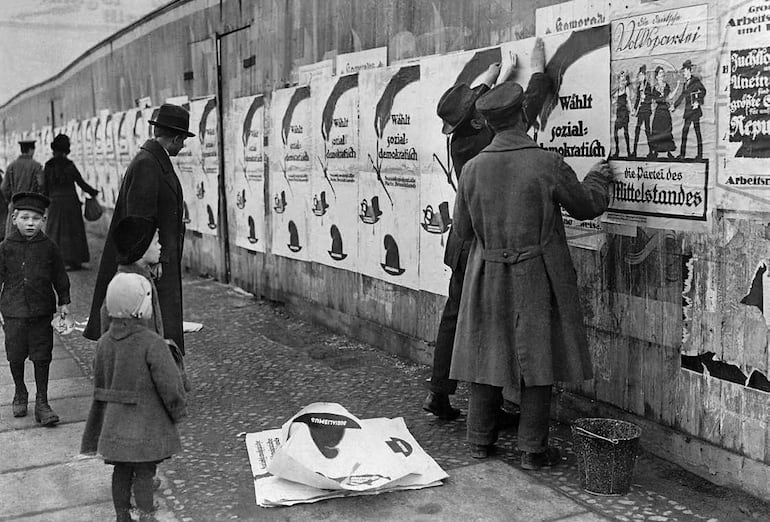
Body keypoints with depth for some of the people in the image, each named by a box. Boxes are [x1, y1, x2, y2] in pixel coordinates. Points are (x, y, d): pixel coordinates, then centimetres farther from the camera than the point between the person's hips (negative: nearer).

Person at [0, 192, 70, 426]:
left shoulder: (48, 247, -1)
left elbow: (60, 277, 8)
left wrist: (64, 302, 6)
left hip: (42, 311, 0)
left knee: (42, 357, 3)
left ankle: (42, 402, 13)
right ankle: (20, 394, 33)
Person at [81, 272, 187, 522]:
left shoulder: (104, 342, 0)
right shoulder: (151, 343, -20)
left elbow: (100, 386, 10)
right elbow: (168, 383, -18)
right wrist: (179, 409, 0)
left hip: (115, 424, 6)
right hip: (146, 424, -6)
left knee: (121, 471, 17)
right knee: (144, 472, 4)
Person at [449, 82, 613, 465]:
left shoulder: (473, 168, -4)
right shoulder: (547, 164, -13)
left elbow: (462, 229, 4)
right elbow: (587, 206, 1)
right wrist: (598, 178, 21)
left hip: (488, 278, 3)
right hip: (537, 277, -3)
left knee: (487, 354, 14)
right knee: (537, 359, 7)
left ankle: (480, 440, 25)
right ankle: (533, 449, 14)